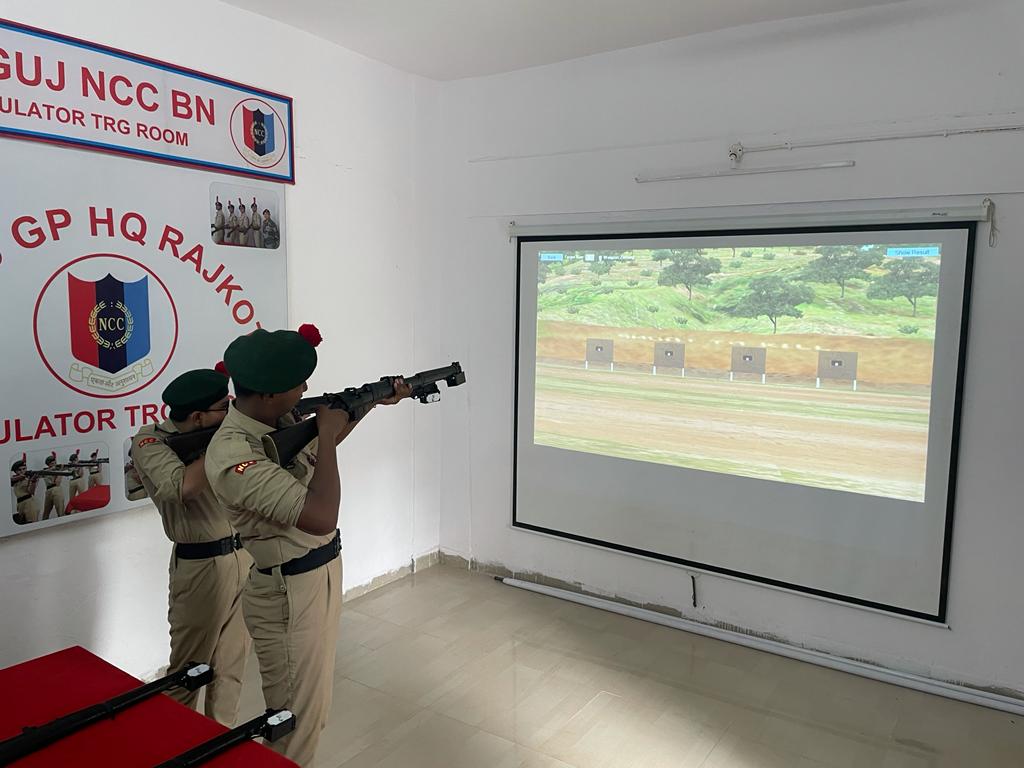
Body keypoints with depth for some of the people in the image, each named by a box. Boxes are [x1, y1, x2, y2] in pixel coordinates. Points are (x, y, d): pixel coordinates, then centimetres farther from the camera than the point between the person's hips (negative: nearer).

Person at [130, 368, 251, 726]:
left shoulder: (226, 429, 3)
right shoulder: (150, 441, -13)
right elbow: (183, 485, -31)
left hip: (248, 556, 5)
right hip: (202, 568, -5)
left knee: (231, 667, 17)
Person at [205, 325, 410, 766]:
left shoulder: (281, 418, -2)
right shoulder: (235, 457, -29)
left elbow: (321, 445, 21)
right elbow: (321, 516, -35)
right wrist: (326, 434, -25)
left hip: (321, 573, 9)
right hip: (286, 594, -9)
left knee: (314, 703, 25)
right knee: (295, 717, 7)